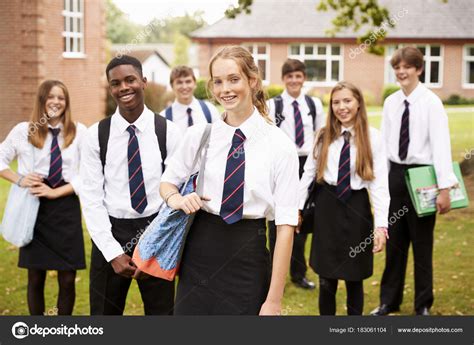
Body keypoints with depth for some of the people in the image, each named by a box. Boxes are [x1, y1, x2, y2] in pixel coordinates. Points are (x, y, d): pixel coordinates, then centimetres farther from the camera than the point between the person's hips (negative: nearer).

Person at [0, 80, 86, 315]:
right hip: (35, 209, 1)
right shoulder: (24, 130, 3)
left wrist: (56, 192, -12)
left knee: (67, 280, 3)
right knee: (35, 278, 8)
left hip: (67, 208, 0)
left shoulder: (79, 132, 0)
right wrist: (19, 180, -5)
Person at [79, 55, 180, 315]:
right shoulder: (96, 135, -1)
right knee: (104, 313, 11)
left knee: (161, 312, 9)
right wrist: (113, 252, -10)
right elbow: (91, 198, -3)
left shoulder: (168, 132, -3)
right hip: (110, 235, 1)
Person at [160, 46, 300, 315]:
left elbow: (286, 225, -10)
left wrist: (274, 299, -14)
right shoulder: (199, 135, 0)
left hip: (249, 256, -2)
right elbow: (167, 182, 16)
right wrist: (176, 198, -9)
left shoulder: (280, 145, -8)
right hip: (199, 253, 2)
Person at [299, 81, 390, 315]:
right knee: (327, 278, 8)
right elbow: (308, 173, 5)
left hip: (356, 207, -1)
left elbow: (379, 183, -9)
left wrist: (381, 225, -15)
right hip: (327, 205, 2)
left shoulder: (372, 137, -6)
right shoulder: (324, 136, 2)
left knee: (354, 278, 9)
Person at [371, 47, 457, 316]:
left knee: (422, 242, 7)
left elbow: (441, 144, -16)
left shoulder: (431, 102, -11)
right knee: (395, 241, 13)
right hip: (396, 174, 5)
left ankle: (423, 305, 22)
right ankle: (389, 301, 25)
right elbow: (384, 142, 9)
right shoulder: (390, 102, 5)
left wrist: (445, 187, -21)